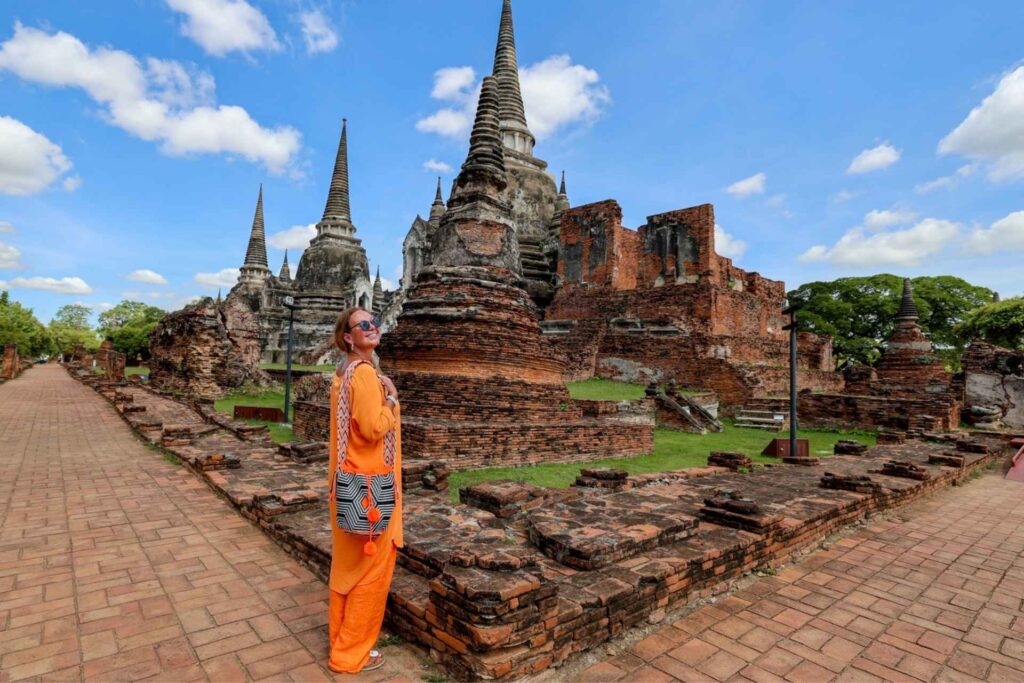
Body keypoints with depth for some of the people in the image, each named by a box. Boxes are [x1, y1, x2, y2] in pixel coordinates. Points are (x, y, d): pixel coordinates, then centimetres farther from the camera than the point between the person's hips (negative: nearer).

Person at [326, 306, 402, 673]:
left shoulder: (344, 372, 11)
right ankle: (351, 653, 22)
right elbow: (373, 429, -27)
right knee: (370, 568, 6)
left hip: (349, 480, 10)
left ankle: (342, 639, 38)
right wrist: (391, 399, -14)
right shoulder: (365, 372, -20)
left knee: (348, 563, 21)